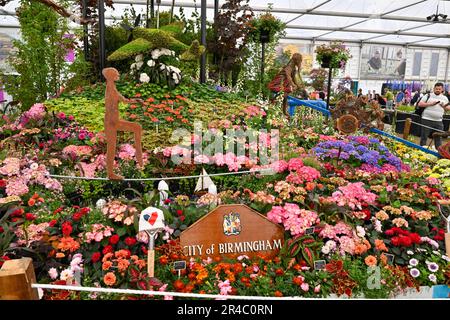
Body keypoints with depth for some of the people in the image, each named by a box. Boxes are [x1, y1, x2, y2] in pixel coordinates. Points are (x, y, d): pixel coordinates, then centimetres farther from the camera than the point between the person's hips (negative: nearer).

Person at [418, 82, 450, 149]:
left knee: (438, 138, 7)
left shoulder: (445, 98, 13)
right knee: (424, 136, 3)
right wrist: (430, 104, -15)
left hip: (439, 121, 3)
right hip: (427, 119, -3)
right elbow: (420, 104, -4)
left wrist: (444, 106, -6)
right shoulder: (428, 95, 2)